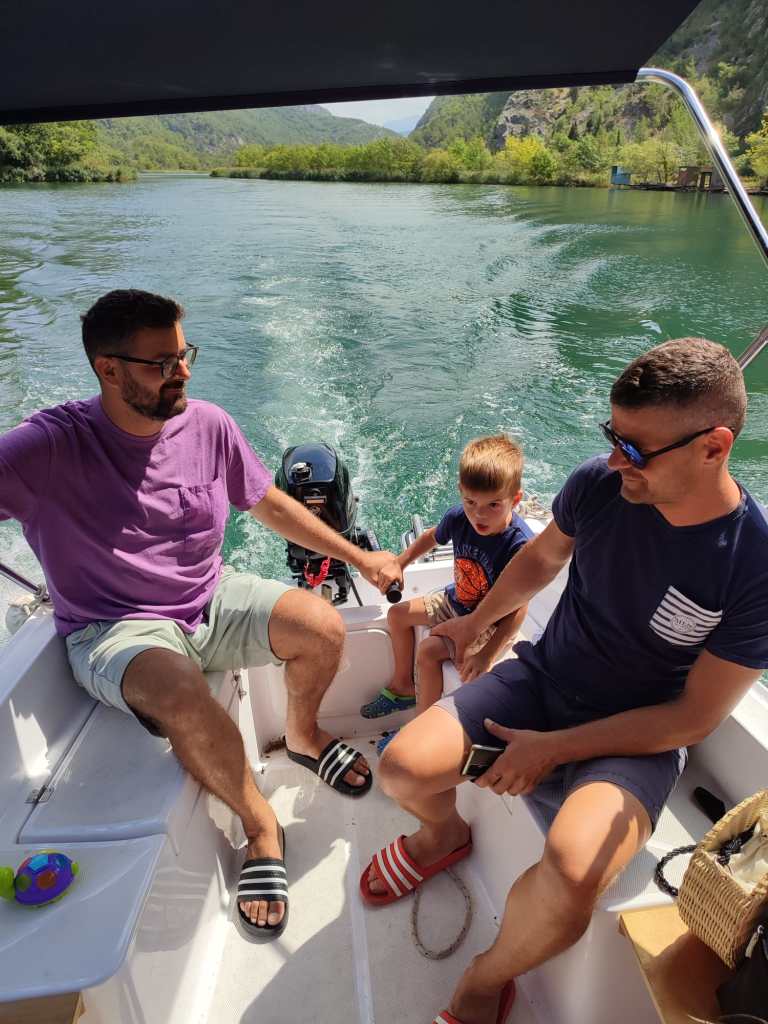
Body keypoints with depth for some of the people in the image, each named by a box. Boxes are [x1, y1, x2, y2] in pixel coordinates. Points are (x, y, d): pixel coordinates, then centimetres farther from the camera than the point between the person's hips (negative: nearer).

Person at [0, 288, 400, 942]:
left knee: (323, 628, -16)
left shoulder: (208, 425, -4)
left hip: (212, 601, 4)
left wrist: (358, 557, 8)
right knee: (181, 695, -35)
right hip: (115, 631, -4)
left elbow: (270, 504, 7)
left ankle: (303, 734, 19)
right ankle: (259, 825, -4)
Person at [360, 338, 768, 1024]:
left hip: (637, 737, -3)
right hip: (541, 678, 4)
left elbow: (695, 717, -14)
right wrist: (477, 620, 22)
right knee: (402, 769, -13)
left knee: (570, 877, -31)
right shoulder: (599, 483, -14)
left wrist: (554, 747, -17)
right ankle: (445, 832, 26)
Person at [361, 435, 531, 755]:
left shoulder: (519, 545, -34)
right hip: (458, 601, 8)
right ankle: (403, 687, 32)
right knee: (397, 615, 13)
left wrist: (487, 654, -34)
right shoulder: (458, 517, -17)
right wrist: (399, 564, 11)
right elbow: (432, 536, 8)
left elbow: (518, 609, -29)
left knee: (429, 651, -23)